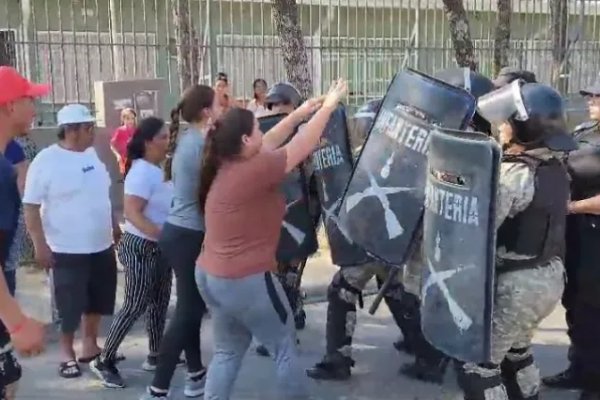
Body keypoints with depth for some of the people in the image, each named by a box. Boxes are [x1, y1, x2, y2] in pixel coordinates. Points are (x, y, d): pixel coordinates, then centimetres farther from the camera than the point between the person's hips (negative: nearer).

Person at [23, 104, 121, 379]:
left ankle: (90, 345, 34)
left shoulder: (92, 155, 5)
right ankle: (67, 352, 25)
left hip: (101, 245, 6)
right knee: (70, 305, 5)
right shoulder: (46, 161, -14)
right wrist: (40, 246, -17)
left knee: (98, 300, 16)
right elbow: (31, 207, -14)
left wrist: (115, 225, 19)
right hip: (67, 250, -6)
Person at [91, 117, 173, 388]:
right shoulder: (142, 171, -19)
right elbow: (132, 213, -26)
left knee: (159, 304, 14)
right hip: (141, 247, -8)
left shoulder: (158, 170, 7)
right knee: (135, 307, -4)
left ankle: (155, 356, 27)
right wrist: (163, 234, -30)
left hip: (159, 247, 9)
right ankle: (104, 361, 8)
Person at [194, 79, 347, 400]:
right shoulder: (253, 170, -20)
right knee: (285, 349, 11)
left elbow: (267, 145, 18)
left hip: (210, 276, 9)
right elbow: (302, 147, -10)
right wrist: (327, 107, 3)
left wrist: (298, 115, 21)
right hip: (246, 281, -9)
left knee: (228, 351, 19)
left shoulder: (226, 166, 4)